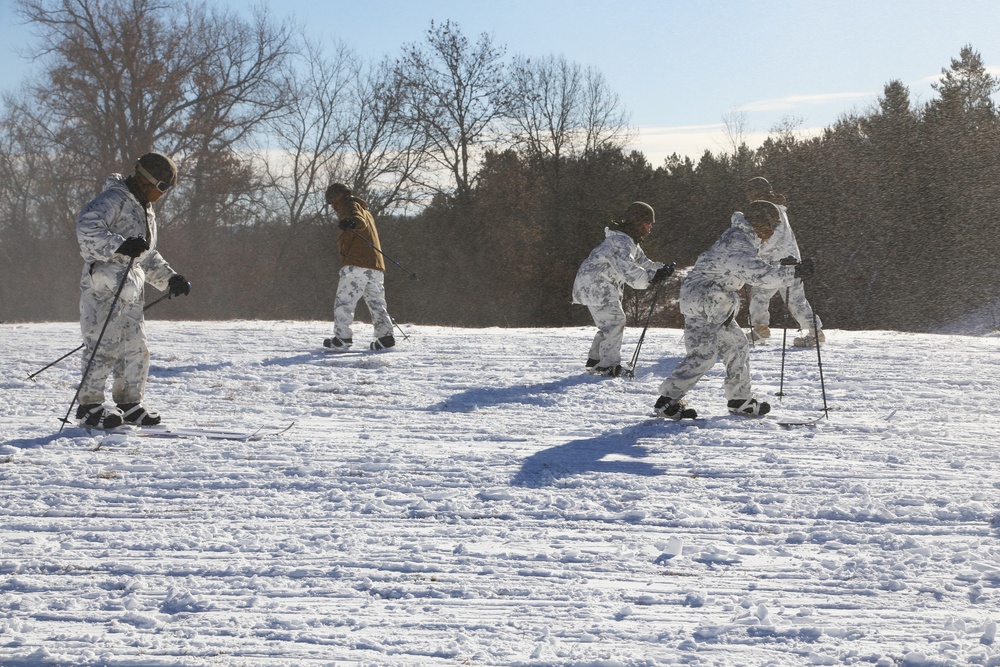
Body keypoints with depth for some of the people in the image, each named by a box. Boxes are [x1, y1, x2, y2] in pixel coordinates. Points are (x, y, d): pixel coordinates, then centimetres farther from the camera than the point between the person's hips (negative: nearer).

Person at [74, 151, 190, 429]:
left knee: (136, 349, 9)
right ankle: (90, 407, -4)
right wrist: (120, 245, -32)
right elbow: (86, 228, -23)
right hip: (103, 287, -9)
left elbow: (148, 257, 32)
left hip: (129, 291, 9)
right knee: (104, 346, -10)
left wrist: (170, 278, 22)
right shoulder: (113, 199, -8)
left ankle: (129, 405, 19)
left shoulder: (146, 211, 24)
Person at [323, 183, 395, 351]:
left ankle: (342, 338, -11)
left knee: (344, 303, -6)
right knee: (376, 303, 8)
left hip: (356, 264, -8)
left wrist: (350, 223, -41)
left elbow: (359, 221, -18)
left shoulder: (348, 205, 3)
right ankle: (385, 336, -3)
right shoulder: (366, 211, 31)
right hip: (376, 267, 8)